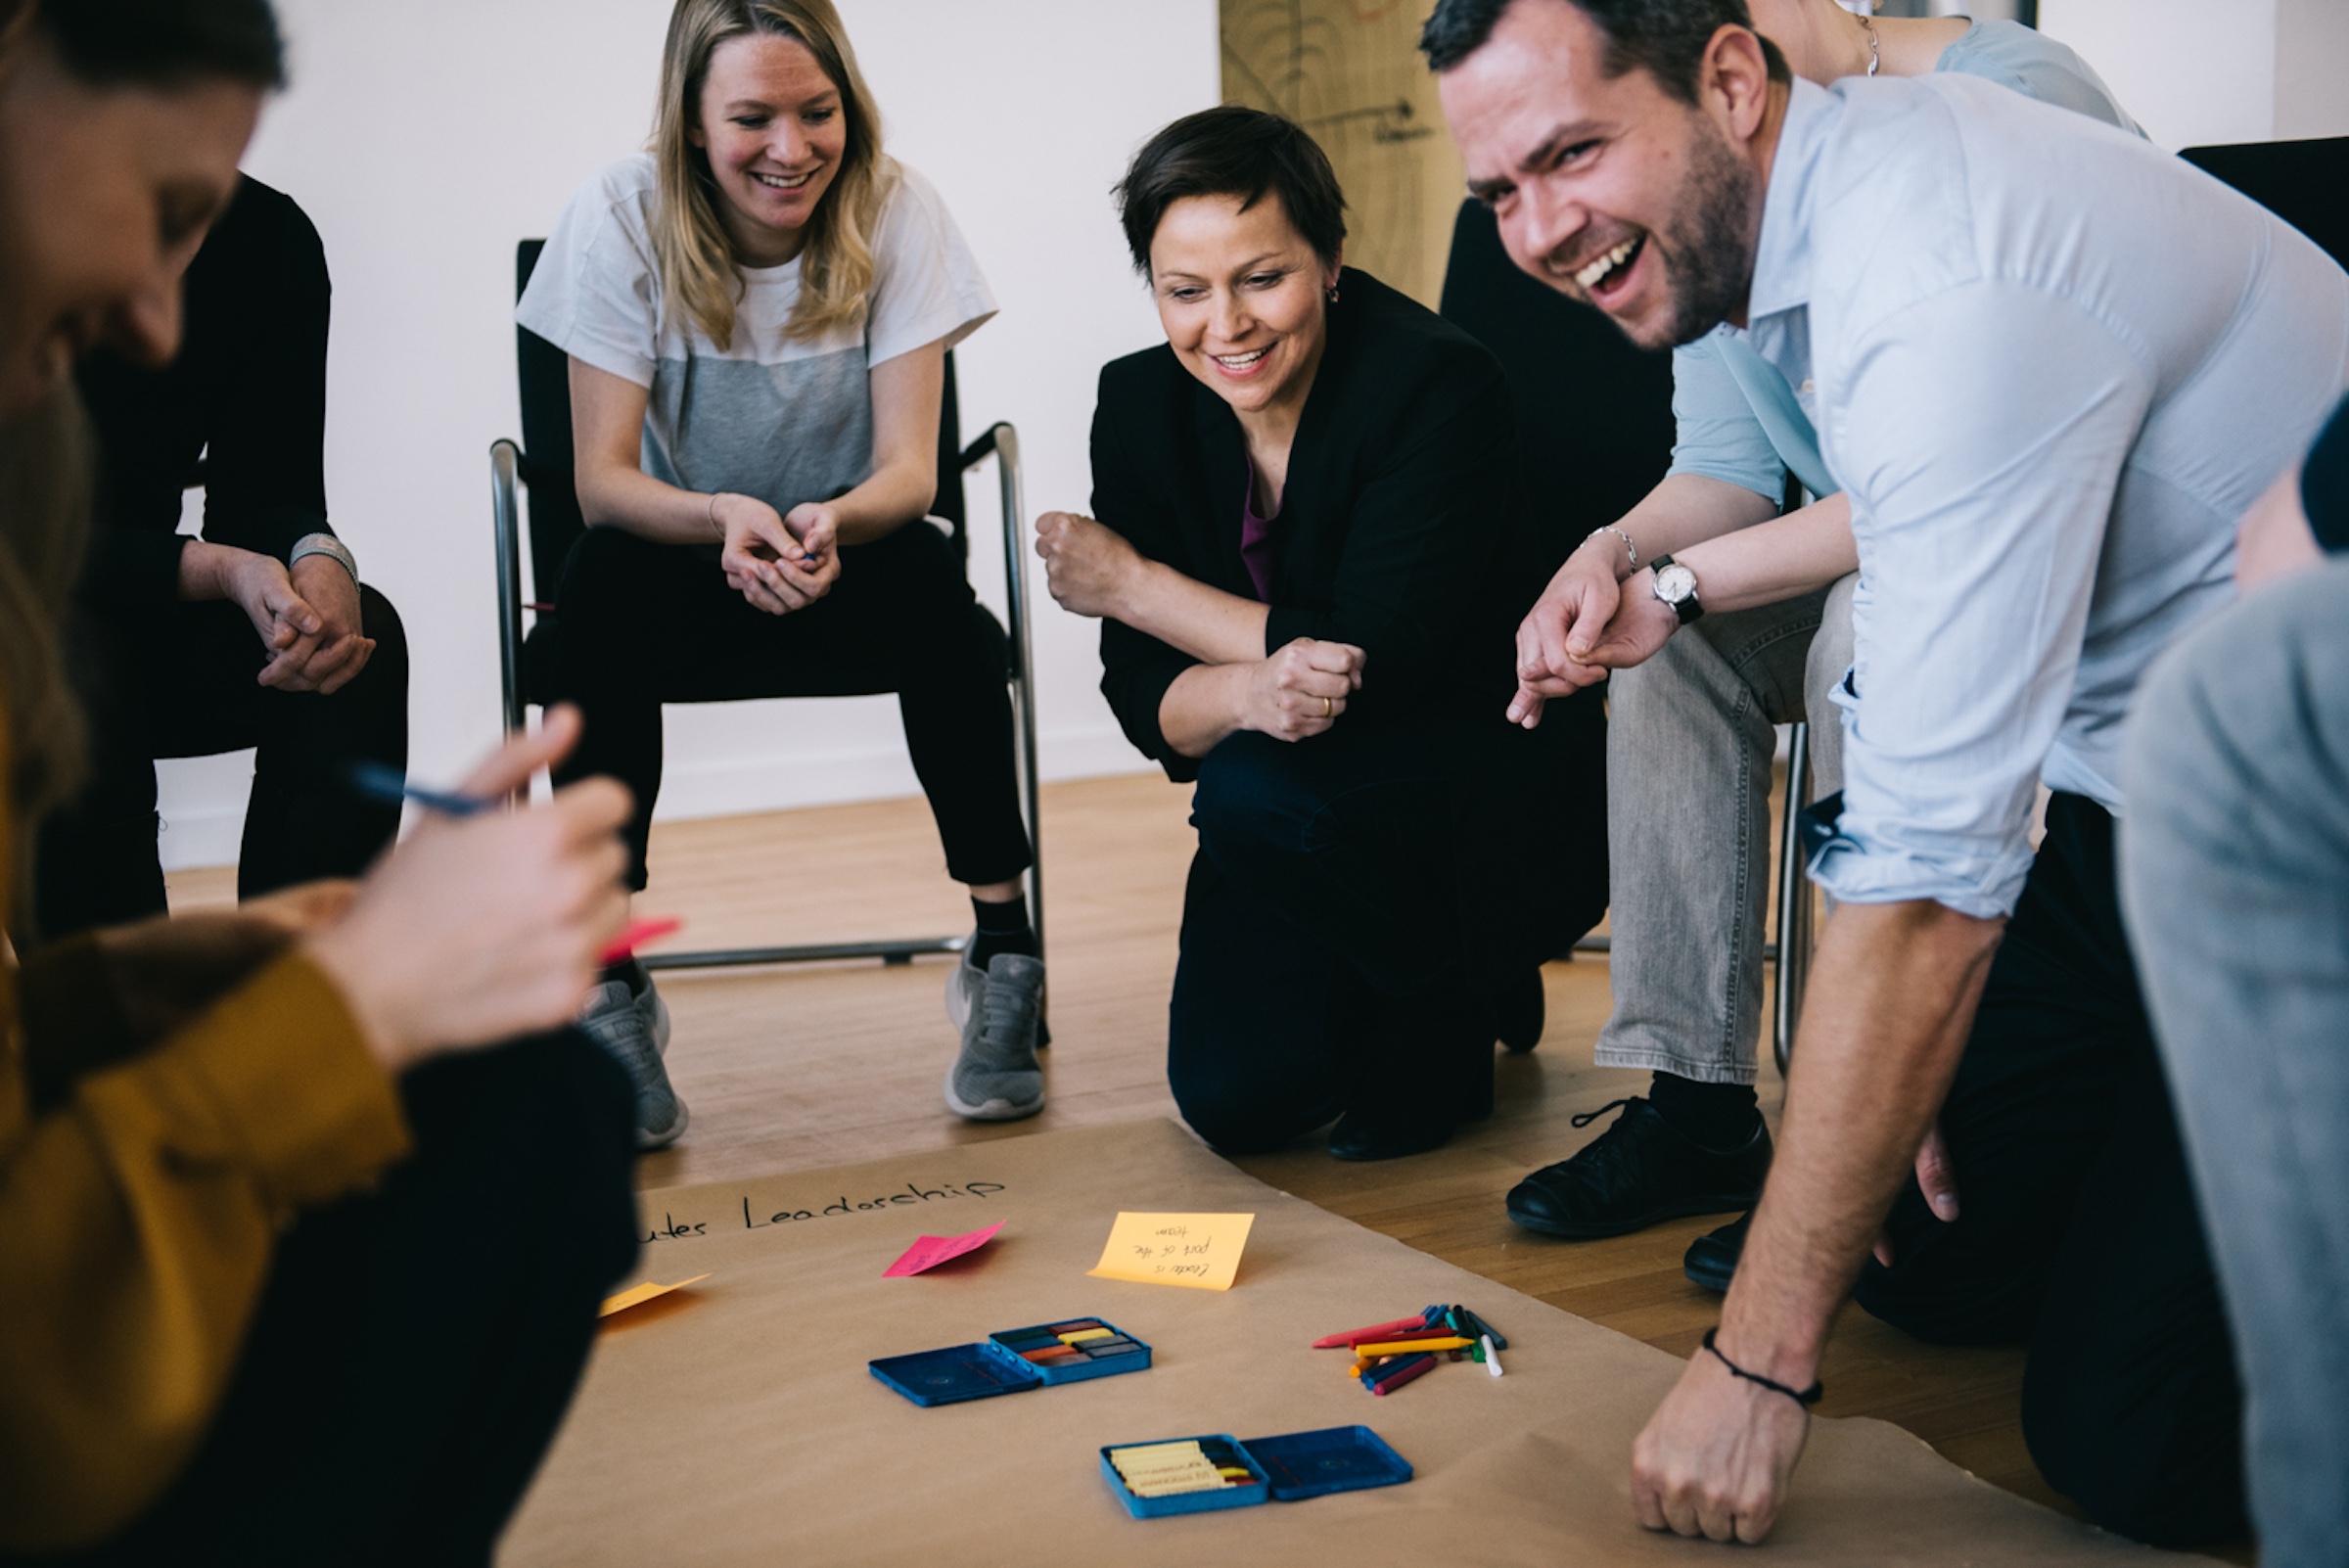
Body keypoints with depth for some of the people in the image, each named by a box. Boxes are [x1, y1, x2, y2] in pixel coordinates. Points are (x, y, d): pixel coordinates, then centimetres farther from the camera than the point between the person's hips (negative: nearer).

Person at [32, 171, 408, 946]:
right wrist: (215, 570, -34)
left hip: (145, 621, 4)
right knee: (75, 661, -37)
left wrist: (320, 562, -27)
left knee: (361, 634, -23)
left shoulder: (271, 236, -2)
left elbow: (267, 496, -3)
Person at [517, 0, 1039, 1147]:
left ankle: (1004, 950, -22)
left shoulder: (895, 211, -12)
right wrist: (726, 518, -39)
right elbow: (601, 480, -17)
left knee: (927, 578, -33)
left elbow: (908, 470, -15)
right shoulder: (619, 220, -13)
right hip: (682, 564, 0)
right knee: (602, 588, -34)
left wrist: (834, 523, -40)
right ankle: (607, 985, -25)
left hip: (850, 555, 1)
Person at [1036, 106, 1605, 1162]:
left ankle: (1445, 1022, -3)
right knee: (1237, 1098, -13)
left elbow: (1380, 664, -27)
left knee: (1258, 792, -32)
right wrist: (1249, 693, -32)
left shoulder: (1438, 385, -22)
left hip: (1511, 796, -5)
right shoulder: (1141, 404, -5)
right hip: (1296, 826, 5)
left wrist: (1131, 584, -16)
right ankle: (1437, 975, 19)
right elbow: (1144, 695, -7)